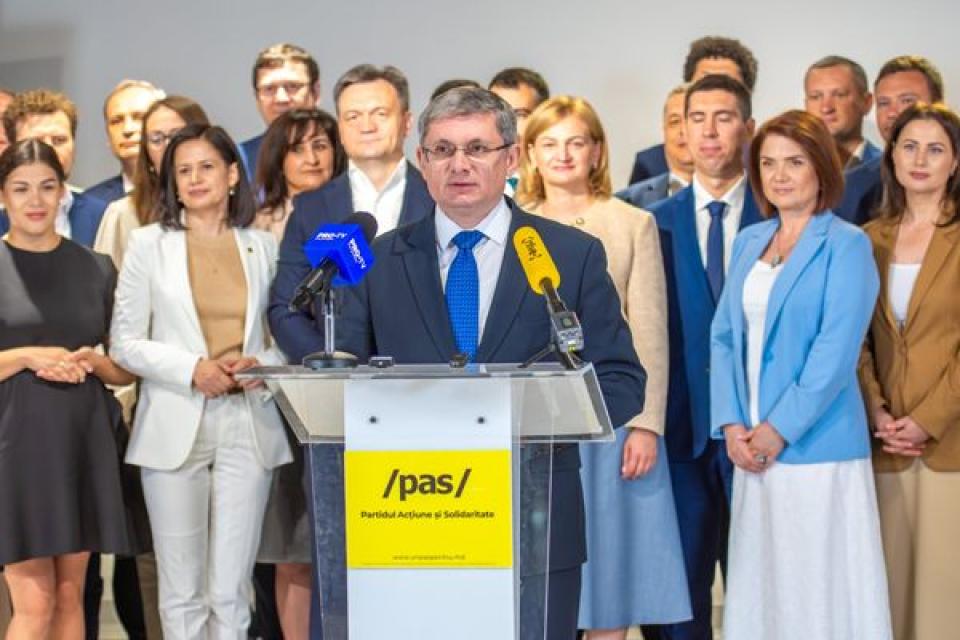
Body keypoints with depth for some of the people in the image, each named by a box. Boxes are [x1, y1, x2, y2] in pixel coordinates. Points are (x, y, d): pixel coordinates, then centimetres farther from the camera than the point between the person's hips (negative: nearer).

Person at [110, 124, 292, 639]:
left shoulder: (263, 246, 11)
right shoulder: (149, 244, 6)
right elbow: (124, 343, 2)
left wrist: (262, 363, -5)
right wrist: (191, 368, -12)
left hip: (248, 425, 1)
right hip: (175, 427, -1)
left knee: (231, 590, -1)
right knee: (181, 591, 3)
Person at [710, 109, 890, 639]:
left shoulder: (846, 245, -6)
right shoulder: (749, 242, 13)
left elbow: (836, 351, -13)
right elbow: (724, 336, 11)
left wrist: (779, 429, -14)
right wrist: (731, 424, -2)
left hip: (816, 447, -6)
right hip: (752, 447, 6)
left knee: (819, 589, -2)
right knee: (758, 582, 9)